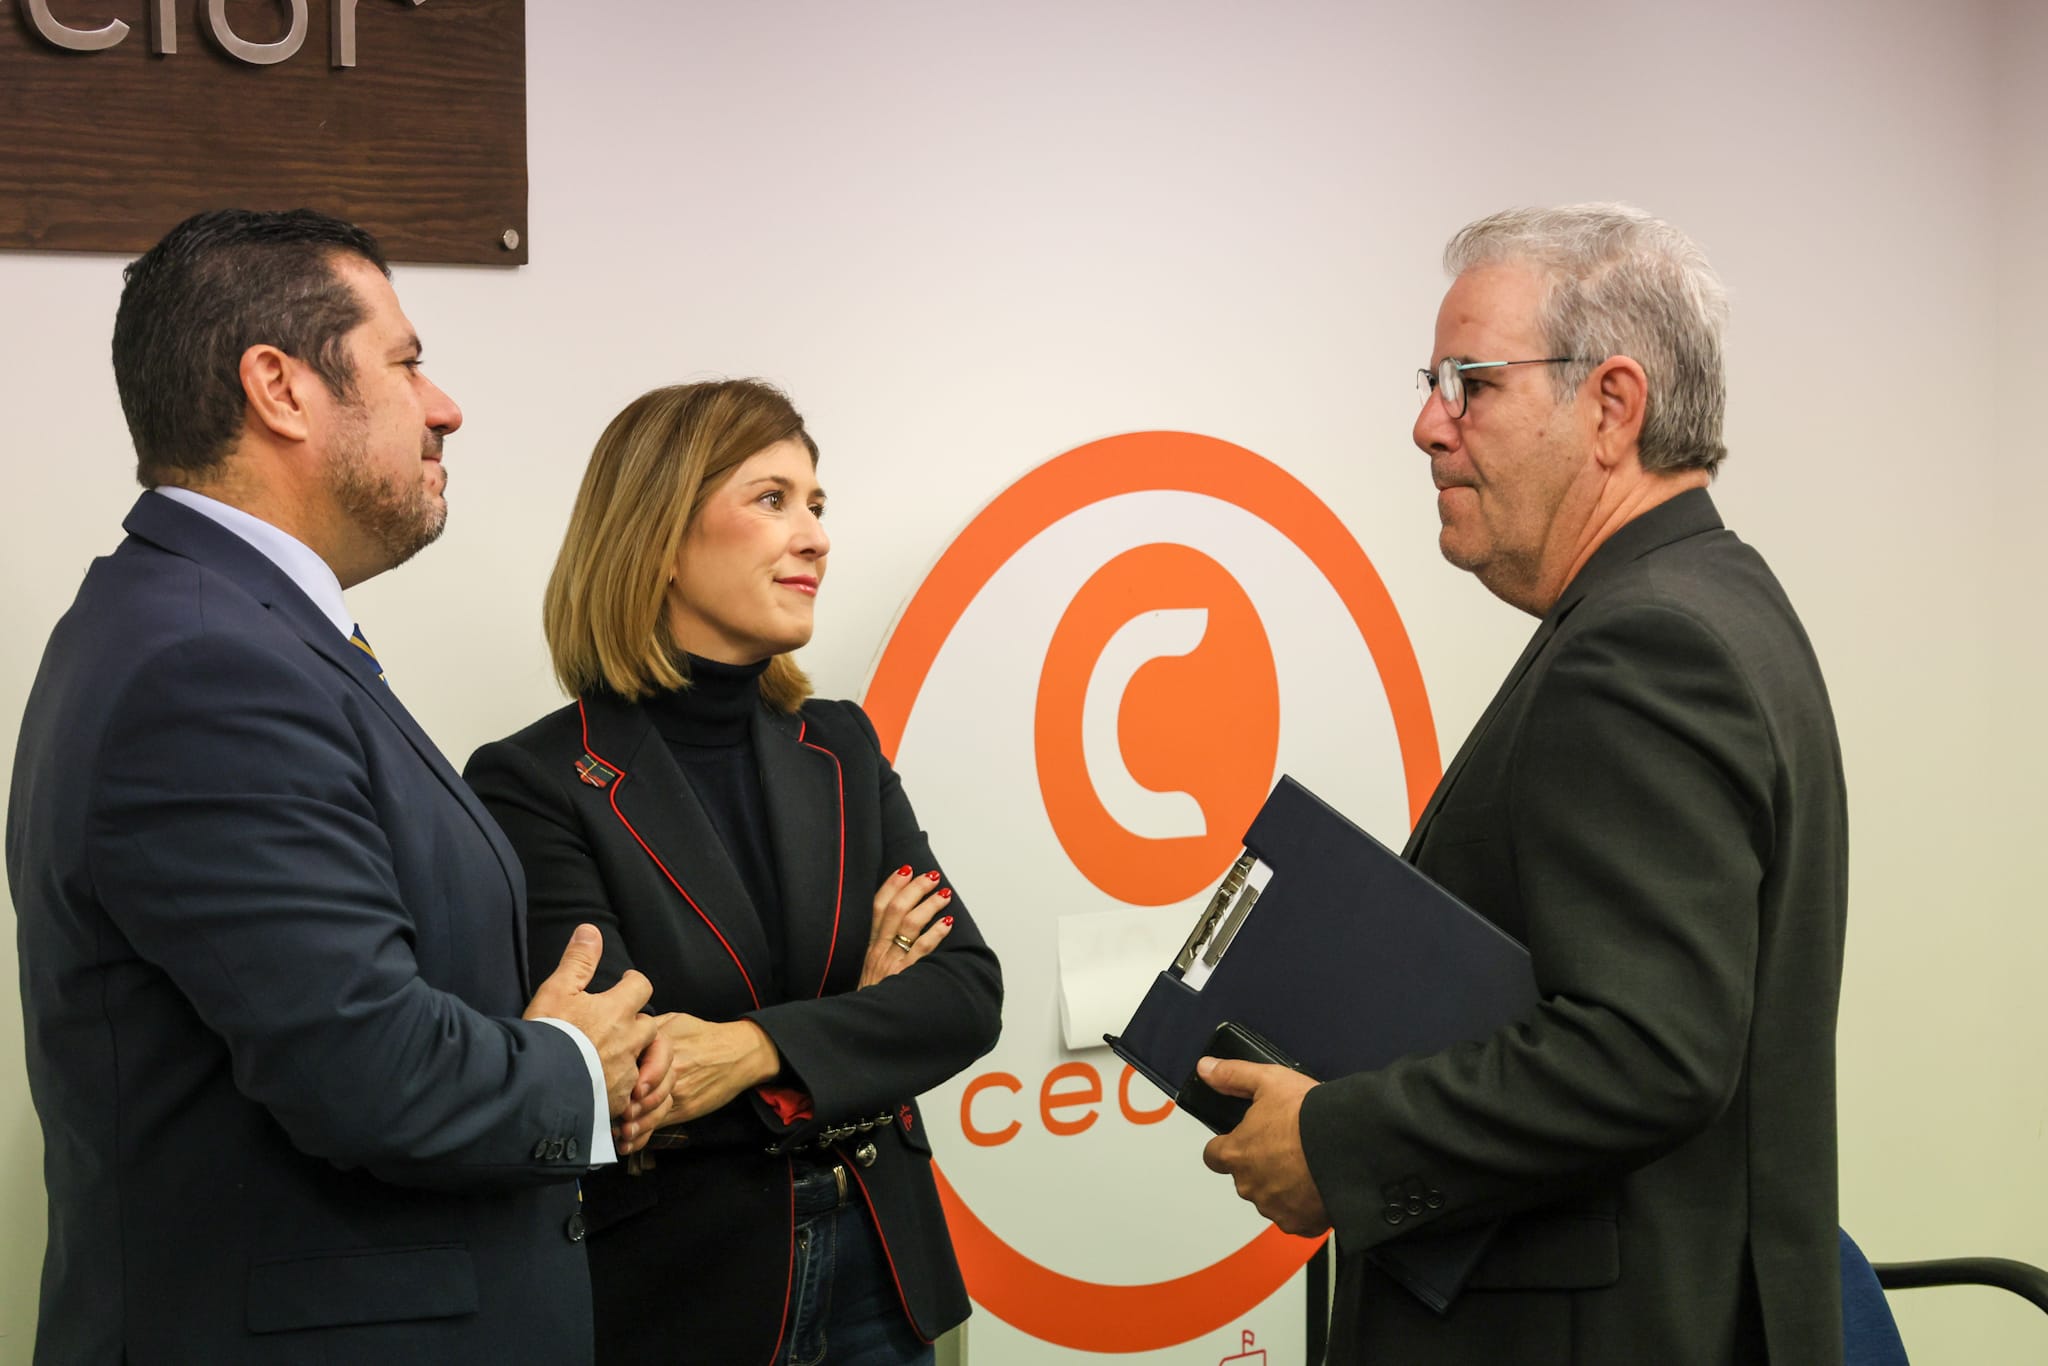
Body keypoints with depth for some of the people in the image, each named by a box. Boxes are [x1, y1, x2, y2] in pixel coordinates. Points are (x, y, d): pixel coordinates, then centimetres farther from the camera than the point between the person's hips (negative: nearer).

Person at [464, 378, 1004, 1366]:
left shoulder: (841, 747, 6)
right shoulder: (534, 785, -12)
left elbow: (969, 993, -4)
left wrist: (759, 1046, -21)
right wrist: (858, 1025, -7)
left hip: (877, 1273, 5)